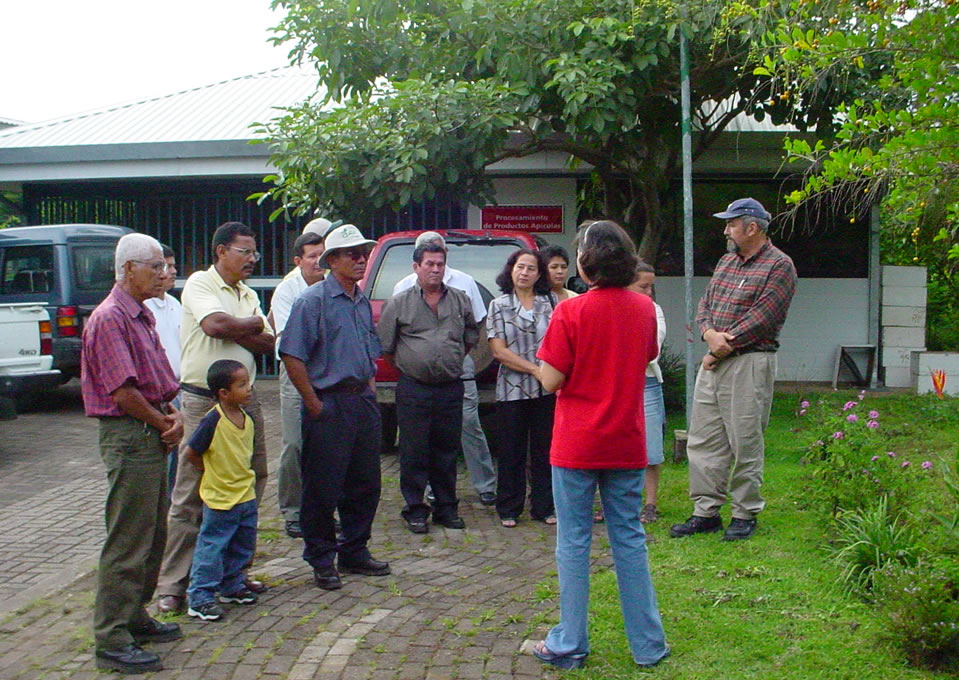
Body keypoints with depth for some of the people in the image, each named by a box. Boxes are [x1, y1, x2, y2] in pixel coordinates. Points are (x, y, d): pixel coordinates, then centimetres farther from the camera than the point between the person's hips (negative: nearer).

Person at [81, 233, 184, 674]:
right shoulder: (109, 318, -15)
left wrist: (173, 416, 2)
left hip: (152, 437, 10)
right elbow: (122, 391, -20)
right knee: (127, 542, -5)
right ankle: (112, 641, 3)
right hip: (129, 438, -10)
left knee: (154, 537, 17)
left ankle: (135, 618, 30)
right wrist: (164, 423, -8)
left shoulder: (143, 316, 16)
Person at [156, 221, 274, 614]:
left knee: (250, 486, 10)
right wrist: (255, 324, -5)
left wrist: (236, 332, -10)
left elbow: (268, 343, 8)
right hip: (203, 401, -8)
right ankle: (172, 585, 2)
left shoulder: (248, 295, 16)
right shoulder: (200, 284, -5)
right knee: (190, 495, -4)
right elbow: (215, 324, -23)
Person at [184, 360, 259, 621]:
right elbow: (190, 453, -16)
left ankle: (232, 587, 33)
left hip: (246, 495, 8)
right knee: (212, 548, -1)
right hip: (219, 499, -8)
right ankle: (200, 598, 7)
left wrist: (242, 474, 10)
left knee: (243, 546, 17)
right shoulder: (213, 421, -21)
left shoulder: (246, 419, 2)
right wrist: (211, 472, -5)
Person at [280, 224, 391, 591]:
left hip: (363, 401, 8)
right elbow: (292, 356, -15)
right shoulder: (313, 300, -10)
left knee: (365, 484, 13)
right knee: (323, 488, 1)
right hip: (329, 405, -7)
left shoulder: (363, 302, 14)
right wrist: (314, 404, -15)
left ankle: (355, 552, 27)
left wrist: (369, 388, 14)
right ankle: (322, 560, 15)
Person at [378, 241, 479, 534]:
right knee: (414, 452, 1)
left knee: (447, 450, 9)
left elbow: (471, 337, 22)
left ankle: (446, 507, 20)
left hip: (451, 388, 2)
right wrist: (407, 367, 7)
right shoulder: (400, 303, 2)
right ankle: (415, 510, 11)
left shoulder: (460, 301, 9)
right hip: (413, 390, -2)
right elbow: (384, 345, 7)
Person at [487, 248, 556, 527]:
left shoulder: (549, 305, 8)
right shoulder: (499, 306, 2)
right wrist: (535, 369, -11)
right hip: (512, 389, -1)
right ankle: (509, 509, 17)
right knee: (512, 451, 5)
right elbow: (499, 351, -5)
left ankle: (544, 507, 19)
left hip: (546, 390, 2)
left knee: (544, 449, 7)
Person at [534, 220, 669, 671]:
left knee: (574, 542, 6)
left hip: (576, 445, -4)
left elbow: (550, 380, -13)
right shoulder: (644, 308, 1)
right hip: (627, 443, 4)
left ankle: (569, 646, 15)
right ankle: (648, 646, 19)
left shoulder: (571, 312, -15)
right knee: (629, 539, 13)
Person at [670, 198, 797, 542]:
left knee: (745, 443, -1)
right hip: (713, 362, 8)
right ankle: (706, 511, 15)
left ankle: (745, 514, 12)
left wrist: (721, 350, -11)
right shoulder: (727, 260, 18)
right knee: (702, 440, 7)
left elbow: (761, 319, -14)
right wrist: (710, 332, -8)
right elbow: (706, 303, 14)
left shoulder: (779, 265, -7)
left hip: (749, 363, -7)